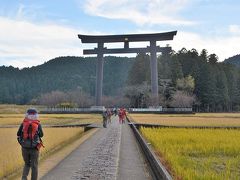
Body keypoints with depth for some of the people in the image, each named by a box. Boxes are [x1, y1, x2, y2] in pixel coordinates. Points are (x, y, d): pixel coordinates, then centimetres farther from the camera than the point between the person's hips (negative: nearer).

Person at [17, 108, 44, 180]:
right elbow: (41, 135, 3)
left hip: (25, 148, 2)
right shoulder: (38, 124, -7)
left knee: (27, 164, 21)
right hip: (34, 148, -2)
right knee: (34, 166, 11)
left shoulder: (23, 124, -3)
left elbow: (18, 134, 1)